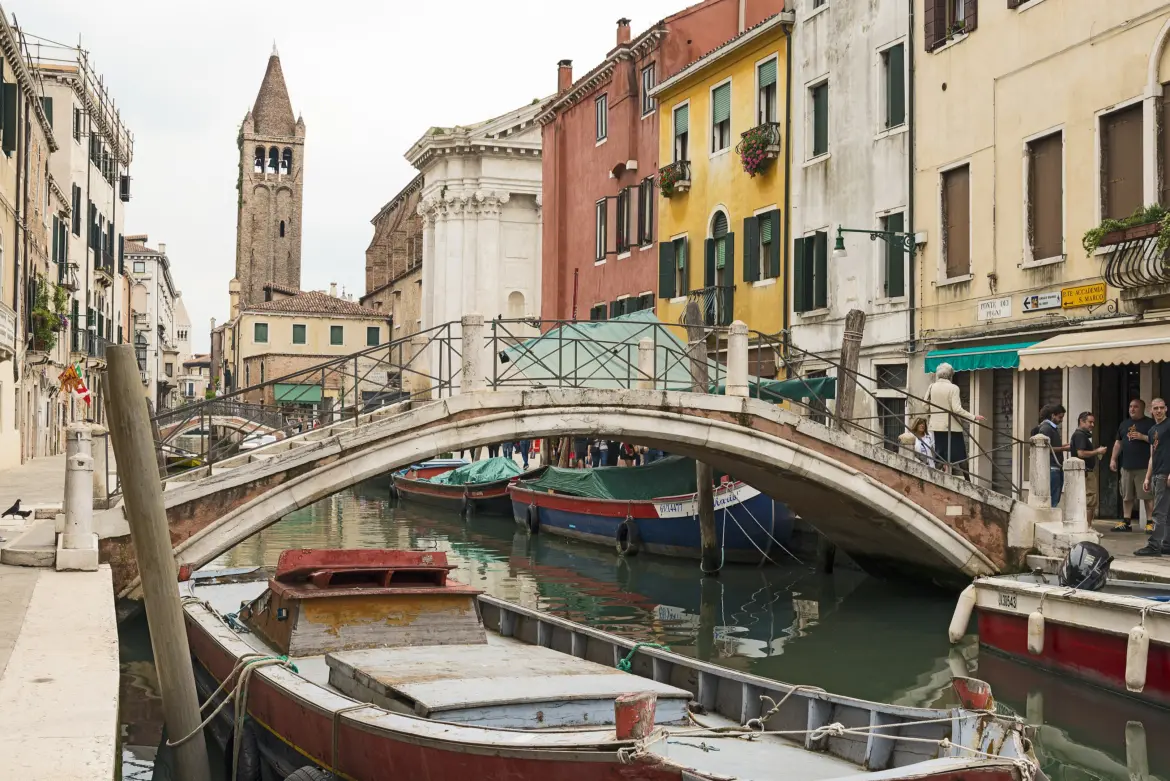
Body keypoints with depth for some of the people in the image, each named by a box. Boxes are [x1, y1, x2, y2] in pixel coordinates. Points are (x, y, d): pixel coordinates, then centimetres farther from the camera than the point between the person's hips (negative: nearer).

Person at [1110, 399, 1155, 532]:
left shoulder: (1150, 423, 1)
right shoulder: (1124, 424, 18)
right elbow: (1118, 442, 21)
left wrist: (1143, 437, -16)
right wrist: (1113, 459, 15)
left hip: (1144, 466, -6)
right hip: (1127, 466, 6)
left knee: (1147, 496, -6)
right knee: (1126, 496, 8)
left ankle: (1150, 522, -1)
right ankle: (1126, 522, 14)